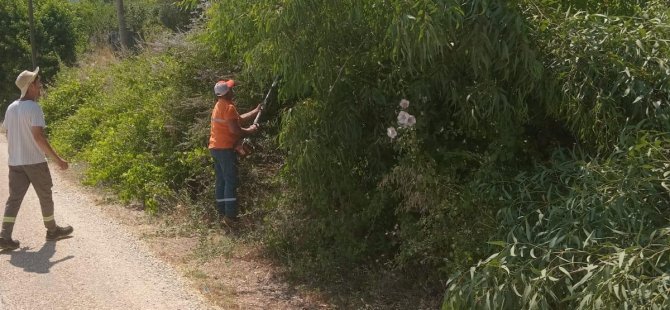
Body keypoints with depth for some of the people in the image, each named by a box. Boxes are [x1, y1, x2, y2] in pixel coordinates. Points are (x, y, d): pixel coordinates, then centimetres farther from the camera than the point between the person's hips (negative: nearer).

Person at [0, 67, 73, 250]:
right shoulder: (33, 107, -15)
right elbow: (38, 136, -23)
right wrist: (57, 159, -21)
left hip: (15, 161, 6)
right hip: (34, 161, -6)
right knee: (45, 197, 10)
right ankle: (52, 230, 24)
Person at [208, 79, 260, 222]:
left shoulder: (219, 106, 17)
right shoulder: (228, 107, -15)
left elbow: (238, 119, 23)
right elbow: (234, 129, -20)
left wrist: (256, 111, 26)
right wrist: (249, 131, -4)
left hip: (215, 148, 10)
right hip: (225, 148, -10)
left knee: (221, 181, 11)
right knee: (231, 181, -7)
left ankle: (222, 213, 14)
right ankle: (230, 215, -9)